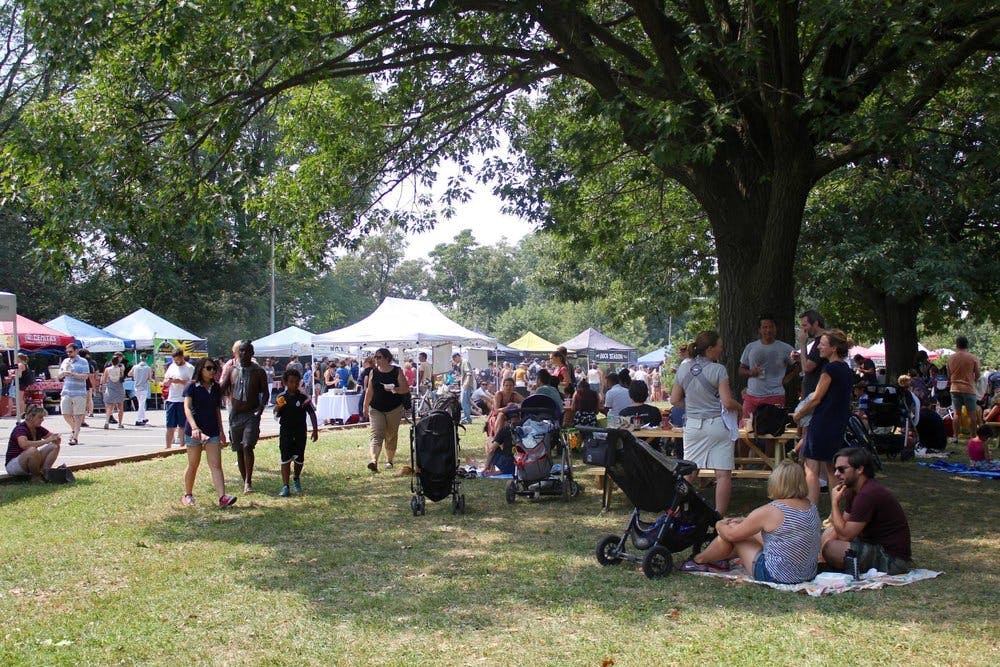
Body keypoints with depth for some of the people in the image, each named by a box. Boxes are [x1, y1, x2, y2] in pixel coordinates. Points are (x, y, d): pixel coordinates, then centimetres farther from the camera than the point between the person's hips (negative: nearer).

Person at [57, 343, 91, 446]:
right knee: (66, 414, 5)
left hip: (79, 393, -5)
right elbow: (59, 375, 18)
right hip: (66, 392, 5)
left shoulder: (83, 362, -1)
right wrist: (64, 373, -5)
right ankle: (74, 429, 31)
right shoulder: (65, 361, 16)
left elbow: (85, 376, -10)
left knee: (78, 415, -3)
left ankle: (75, 437, 0)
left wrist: (73, 374, -20)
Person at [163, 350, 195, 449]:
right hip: (171, 400, 5)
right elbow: (165, 382, 17)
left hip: (183, 401, -5)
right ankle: (168, 448, 11)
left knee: (183, 426, 2)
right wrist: (168, 381, -5)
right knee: (170, 426, 6)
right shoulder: (172, 367, 13)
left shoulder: (190, 368, -4)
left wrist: (181, 381, -21)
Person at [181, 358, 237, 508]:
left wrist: (221, 431, 18)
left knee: (216, 465, -6)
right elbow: (187, 408, -17)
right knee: (193, 465, 9)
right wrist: (194, 427, -31)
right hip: (194, 431, -4)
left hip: (212, 431, 4)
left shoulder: (216, 388, 9)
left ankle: (222, 497, -15)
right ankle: (187, 495, 26)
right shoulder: (192, 387, -7)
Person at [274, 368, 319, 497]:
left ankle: (296, 479, 36)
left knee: (299, 459, 10)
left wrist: (315, 430, 1)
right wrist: (277, 408, -18)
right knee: (285, 459, -5)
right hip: (285, 432, -1)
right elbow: (276, 416, 4)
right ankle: (285, 486, -3)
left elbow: (312, 414, 3)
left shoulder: (304, 398, -3)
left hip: (300, 432, 1)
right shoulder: (281, 398, -1)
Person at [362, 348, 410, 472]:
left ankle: (389, 460, 24)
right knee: (376, 435, -14)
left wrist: (395, 389, -22)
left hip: (394, 409, -1)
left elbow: (406, 389, -4)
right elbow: (370, 391, 10)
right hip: (376, 409, 1)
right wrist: (365, 407, 9)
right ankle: (374, 461, -28)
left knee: (391, 436, 9)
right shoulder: (373, 372, 4)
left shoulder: (397, 371, -2)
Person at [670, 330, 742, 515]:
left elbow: (674, 400, 9)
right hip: (717, 425, -5)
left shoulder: (683, 369, 4)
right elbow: (727, 402, -14)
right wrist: (740, 408, 6)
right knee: (723, 474, 0)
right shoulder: (718, 370, -11)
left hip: (692, 425, 5)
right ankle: (719, 516, -2)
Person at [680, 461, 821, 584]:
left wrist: (720, 525, 15)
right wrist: (745, 521, 21)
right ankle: (719, 560, 39)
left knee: (732, 531, 8)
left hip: (777, 576, -8)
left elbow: (731, 535, -9)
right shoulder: (812, 506, 1)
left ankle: (698, 560, 30)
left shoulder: (769, 511, -21)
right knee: (749, 531, 21)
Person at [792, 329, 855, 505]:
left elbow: (816, 399, -13)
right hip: (839, 425, 9)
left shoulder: (830, 368, -14)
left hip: (822, 423, -9)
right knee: (831, 470, 15)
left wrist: (798, 414, 1)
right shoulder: (847, 370, 12)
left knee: (811, 469, -6)